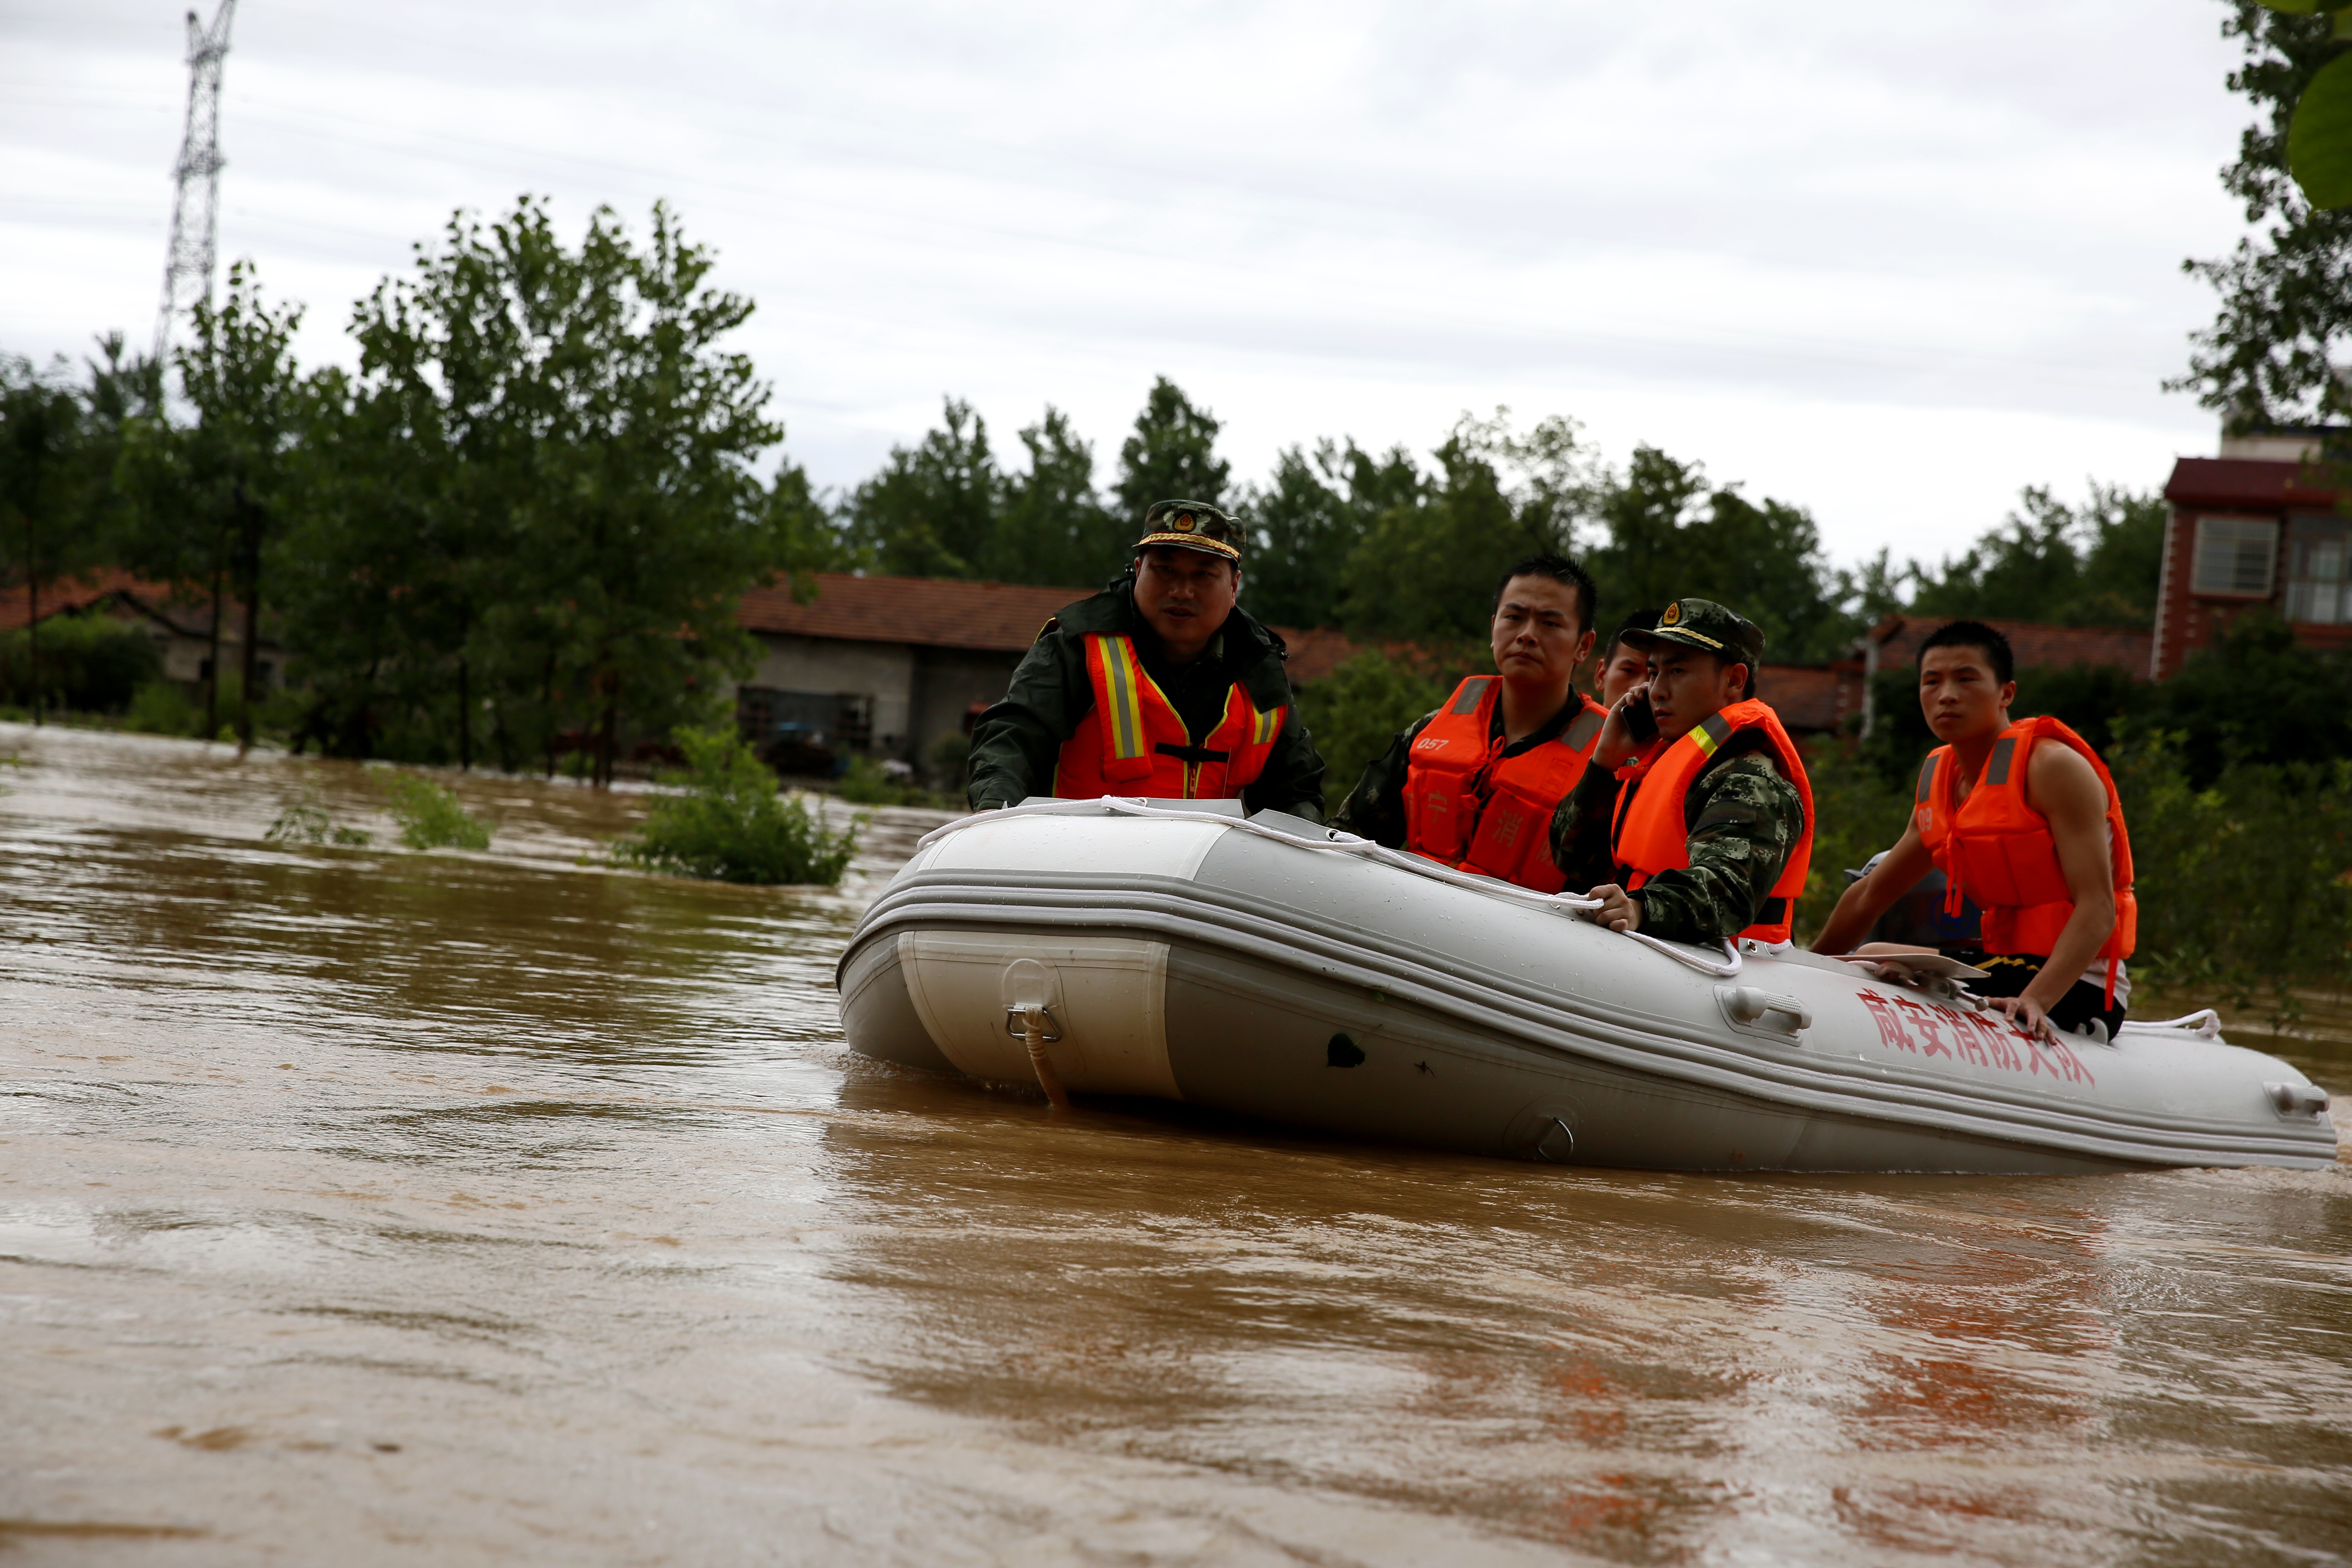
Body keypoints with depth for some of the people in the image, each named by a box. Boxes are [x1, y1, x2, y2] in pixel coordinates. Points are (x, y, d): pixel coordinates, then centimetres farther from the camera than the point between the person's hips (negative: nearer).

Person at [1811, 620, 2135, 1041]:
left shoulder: (2053, 766, -12)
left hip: (2074, 987, -9)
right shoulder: (1938, 779, 13)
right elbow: (1868, 897, 26)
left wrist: (2035, 1000, -34)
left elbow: (2098, 910, -21)